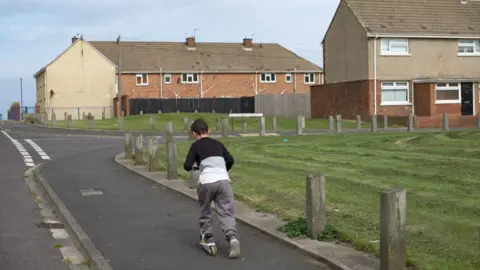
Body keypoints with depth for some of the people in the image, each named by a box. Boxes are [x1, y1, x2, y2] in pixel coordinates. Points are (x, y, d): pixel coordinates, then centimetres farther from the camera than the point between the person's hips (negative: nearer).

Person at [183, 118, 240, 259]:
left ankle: (209, 241, 17)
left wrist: (191, 167, 25)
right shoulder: (218, 144, 23)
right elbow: (230, 161, 23)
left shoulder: (196, 146, 10)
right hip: (224, 180, 2)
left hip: (207, 182, -2)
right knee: (227, 213, -1)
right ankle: (232, 237, -23)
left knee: (205, 212, 19)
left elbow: (187, 166, 2)